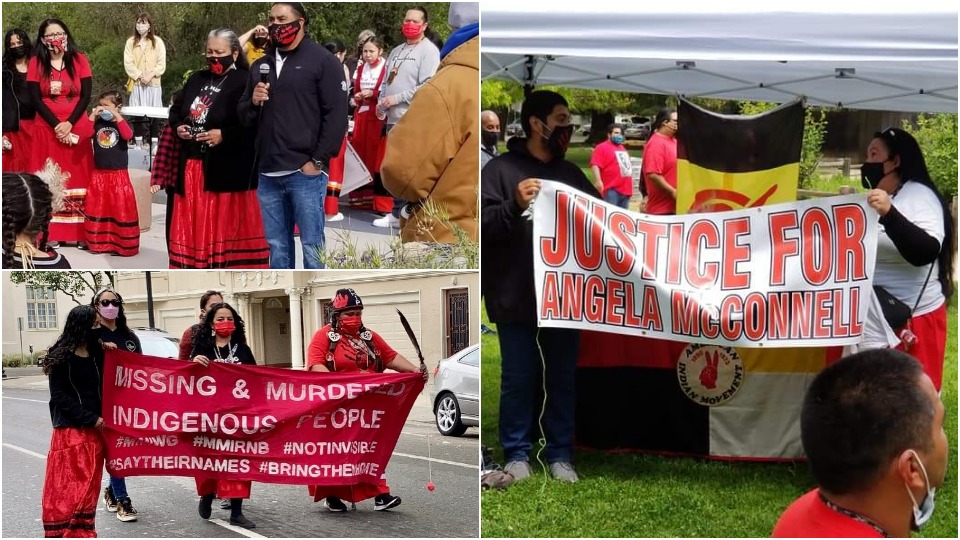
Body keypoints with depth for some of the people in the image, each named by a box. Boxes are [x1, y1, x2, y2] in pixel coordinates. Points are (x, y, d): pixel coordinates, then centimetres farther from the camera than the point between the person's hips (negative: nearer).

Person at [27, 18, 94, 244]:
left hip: (76, 128, 0)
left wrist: (69, 124, -13)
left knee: (77, 177, -2)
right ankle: (50, 233, -3)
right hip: (47, 129, 0)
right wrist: (56, 125, -13)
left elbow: (86, 95, -1)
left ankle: (80, 233, 1)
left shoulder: (79, 60, 4)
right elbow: (35, 99, -2)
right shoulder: (36, 63, 3)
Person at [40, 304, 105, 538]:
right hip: (70, 429, -5)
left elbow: (102, 389, 11)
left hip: (94, 430, 5)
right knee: (67, 486, -6)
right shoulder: (61, 357, -6)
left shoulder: (96, 354, 8)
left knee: (89, 486, 6)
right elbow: (59, 396, -9)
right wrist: (90, 419, -13)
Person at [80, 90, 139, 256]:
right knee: (97, 208, 8)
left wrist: (117, 115, -23)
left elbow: (128, 135, -22)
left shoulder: (121, 123, -2)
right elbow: (84, 134, -10)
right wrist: (92, 116, -12)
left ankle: (124, 244, 5)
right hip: (99, 175, 3)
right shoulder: (97, 123, 5)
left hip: (119, 175, -3)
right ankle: (98, 242, 18)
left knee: (121, 209, -1)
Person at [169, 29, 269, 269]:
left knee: (227, 228, -3)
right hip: (193, 165, 7)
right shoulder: (197, 79, 13)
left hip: (228, 168, -7)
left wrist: (224, 135, -23)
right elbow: (176, 109, 23)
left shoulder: (245, 82, -11)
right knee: (194, 226, 12)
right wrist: (178, 127, 2)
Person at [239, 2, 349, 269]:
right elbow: (244, 116, 22)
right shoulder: (261, 65, 18)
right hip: (268, 174, 6)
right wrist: (253, 102, -1)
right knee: (277, 247, 10)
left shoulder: (322, 61, -1)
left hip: (304, 172, -6)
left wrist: (318, 160, -12)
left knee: (312, 247, -4)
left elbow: (336, 115, -7)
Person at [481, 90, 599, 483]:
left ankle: (560, 454, 17)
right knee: (519, 377, 3)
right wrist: (515, 206, -25)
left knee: (563, 376, 8)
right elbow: (482, 223, -11)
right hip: (516, 296, -5)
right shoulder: (501, 169, -3)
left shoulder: (571, 174, 15)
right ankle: (516, 453, 13)